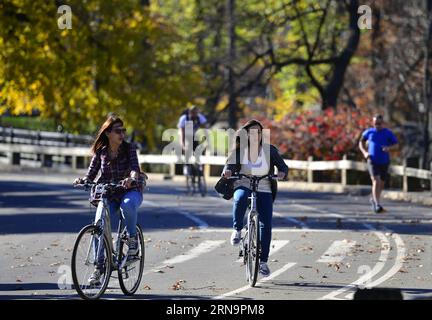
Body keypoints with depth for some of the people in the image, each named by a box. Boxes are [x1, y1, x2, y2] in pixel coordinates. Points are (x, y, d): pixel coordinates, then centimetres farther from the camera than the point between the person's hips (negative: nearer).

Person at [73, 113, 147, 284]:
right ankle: (99, 266, -11)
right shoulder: (100, 152, 1)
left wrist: (132, 178, -43)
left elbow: (135, 168, -20)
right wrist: (82, 180, -23)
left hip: (130, 191, -2)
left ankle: (132, 238, -13)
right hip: (108, 194, 2)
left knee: (127, 205, -39)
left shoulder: (129, 149, -5)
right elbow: (91, 174, 0)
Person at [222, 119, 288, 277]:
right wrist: (227, 171, -28)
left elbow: (282, 166, 1)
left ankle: (263, 262, 0)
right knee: (240, 199, -38)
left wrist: (282, 173, -23)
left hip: (264, 191, 1)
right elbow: (230, 164, -4)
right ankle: (237, 230, -13)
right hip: (243, 187, -1)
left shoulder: (269, 150, -3)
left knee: (266, 225, -10)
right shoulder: (240, 150, -1)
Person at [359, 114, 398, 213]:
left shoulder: (388, 133, 0)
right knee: (376, 181, -19)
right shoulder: (369, 132, 2)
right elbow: (361, 142, 15)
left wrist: (389, 148, -22)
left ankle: (373, 199, 40)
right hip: (372, 161, -2)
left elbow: (395, 144, 0)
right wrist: (364, 152, -3)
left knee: (382, 183, 13)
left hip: (384, 161, 2)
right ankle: (377, 205, -23)